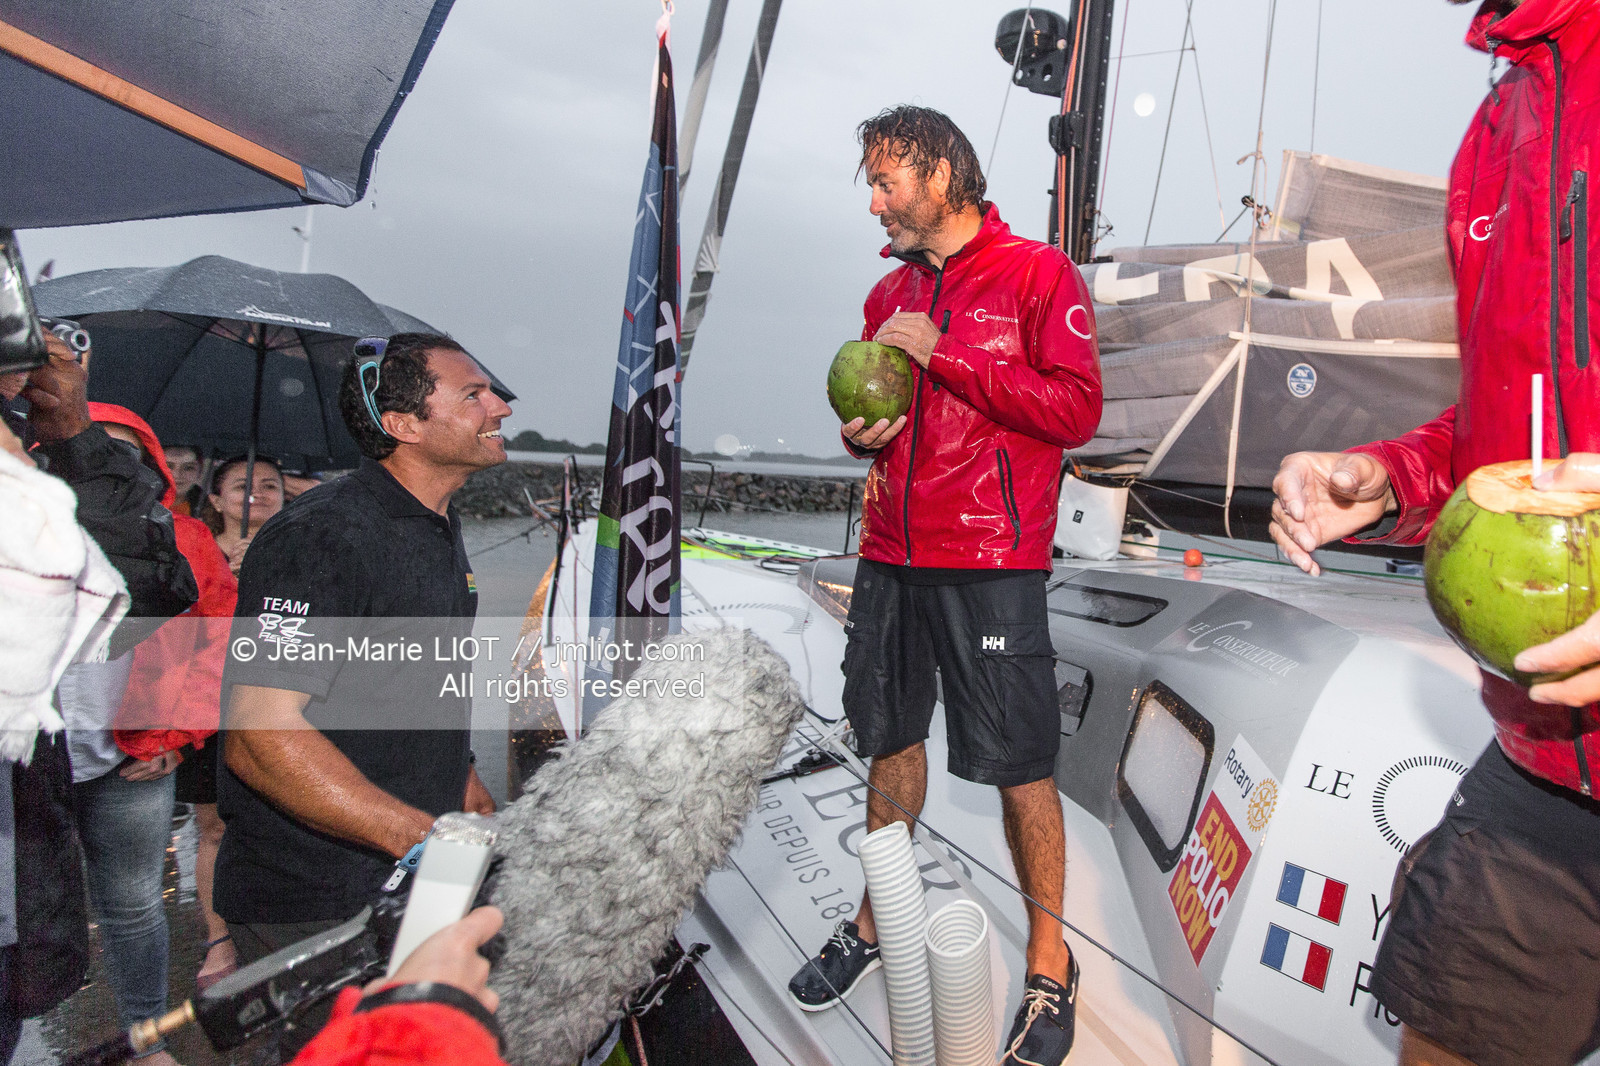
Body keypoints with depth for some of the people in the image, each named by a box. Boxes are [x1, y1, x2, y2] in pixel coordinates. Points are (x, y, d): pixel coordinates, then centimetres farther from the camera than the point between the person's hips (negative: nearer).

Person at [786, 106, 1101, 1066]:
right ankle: (875, 922, 33)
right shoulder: (892, 294, 17)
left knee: (1019, 764, 1)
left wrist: (943, 353, -15)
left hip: (992, 564, -6)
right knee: (892, 740, 14)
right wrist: (860, 431, 1)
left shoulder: (1036, 273, -2)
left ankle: (1050, 963, 21)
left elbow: (1076, 408, -12)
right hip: (891, 556, 6)